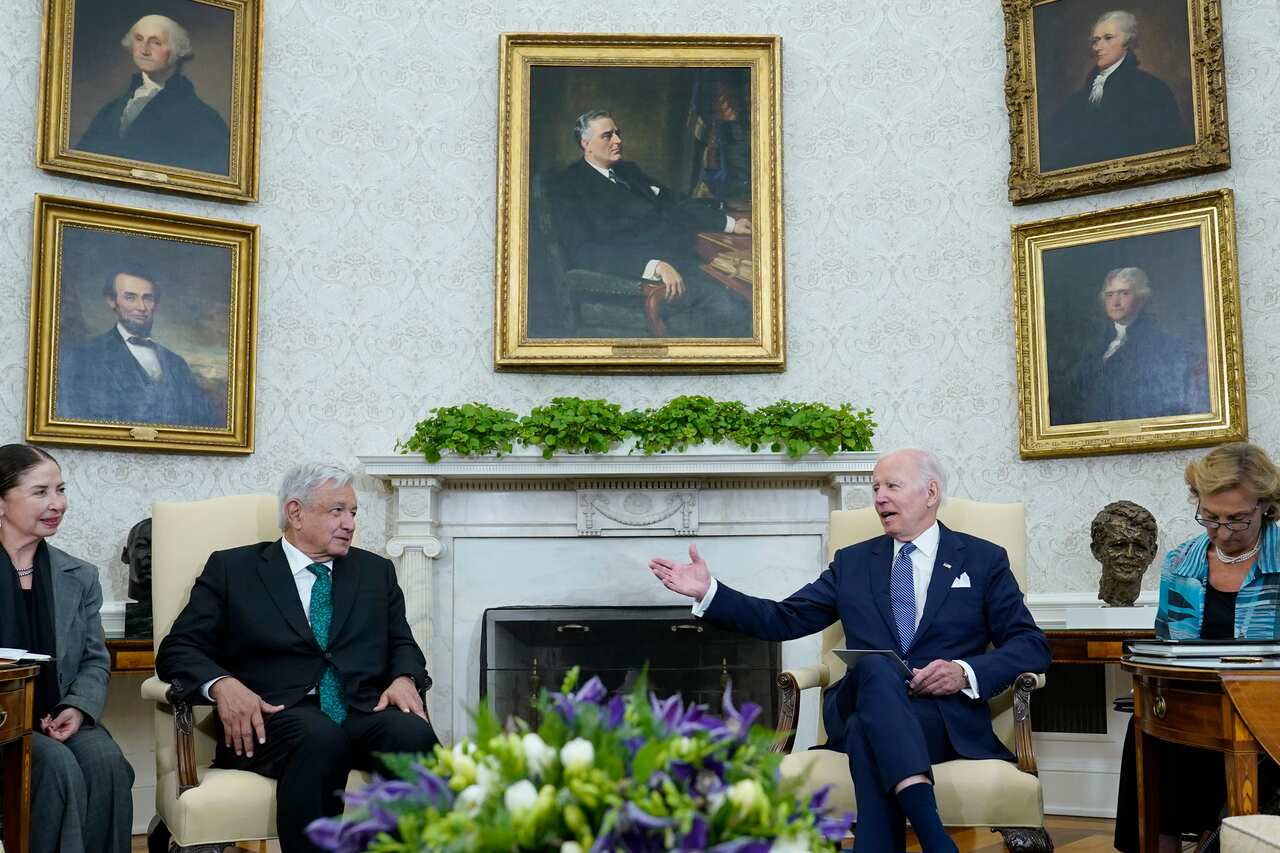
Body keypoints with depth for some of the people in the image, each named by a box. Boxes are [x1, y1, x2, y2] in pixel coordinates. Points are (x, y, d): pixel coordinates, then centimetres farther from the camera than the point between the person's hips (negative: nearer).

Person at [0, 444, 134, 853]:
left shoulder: (80, 577, 13)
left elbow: (95, 661, 11)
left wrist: (79, 708, -10)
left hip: (60, 720, 3)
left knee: (107, 762, -28)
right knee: (59, 766, -31)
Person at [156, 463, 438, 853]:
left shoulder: (377, 571, 21)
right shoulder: (232, 569, 11)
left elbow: (402, 645, 20)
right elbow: (178, 649, 6)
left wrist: (404, 679, -4)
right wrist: (223, 685, -15)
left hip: (365, 715, 3)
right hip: (277, 718, -2)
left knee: (413, 734, -32)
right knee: (319, 736, -37)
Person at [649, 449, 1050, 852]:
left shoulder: (984, 559, 13)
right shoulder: (853, 562, 20)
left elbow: (1032, 646, 7)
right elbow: (784, 620, 17)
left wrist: (965, 672, -12)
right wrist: (709, 592, 4)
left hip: (946, 716, -2)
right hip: (857, 707, 2)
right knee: (877, 669, -37)